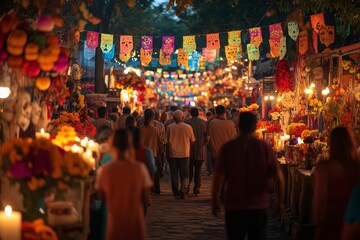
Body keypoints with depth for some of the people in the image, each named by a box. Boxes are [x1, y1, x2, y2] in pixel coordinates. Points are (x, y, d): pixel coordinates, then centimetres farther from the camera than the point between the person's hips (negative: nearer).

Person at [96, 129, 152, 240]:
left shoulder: (104, 170, -10)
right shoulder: (139, 168, -12)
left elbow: (102, 196, 1)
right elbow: (146, 197, -5)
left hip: (115, 221, 0)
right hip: (135, 221, 0)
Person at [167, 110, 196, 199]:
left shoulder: (170, 127, -6)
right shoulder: (188, 127, -4)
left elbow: (167, 141, -2)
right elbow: (192, 141, 5)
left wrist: (167, 153, 9)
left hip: (172, 154, 0)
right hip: (185, 154, 0)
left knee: (174, 175, 9)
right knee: (184, 174, 8)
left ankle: (176, 193, 10)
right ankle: (183, 188, -14)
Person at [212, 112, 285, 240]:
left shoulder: (228, 148, -8)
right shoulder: (265, 148, -5)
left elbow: (219, 177, -10)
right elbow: (279, 178, -5)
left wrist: (215, 201, 2)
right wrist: (280, 201, 7)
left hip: (234, 206, -1)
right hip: (259, 206, 1)